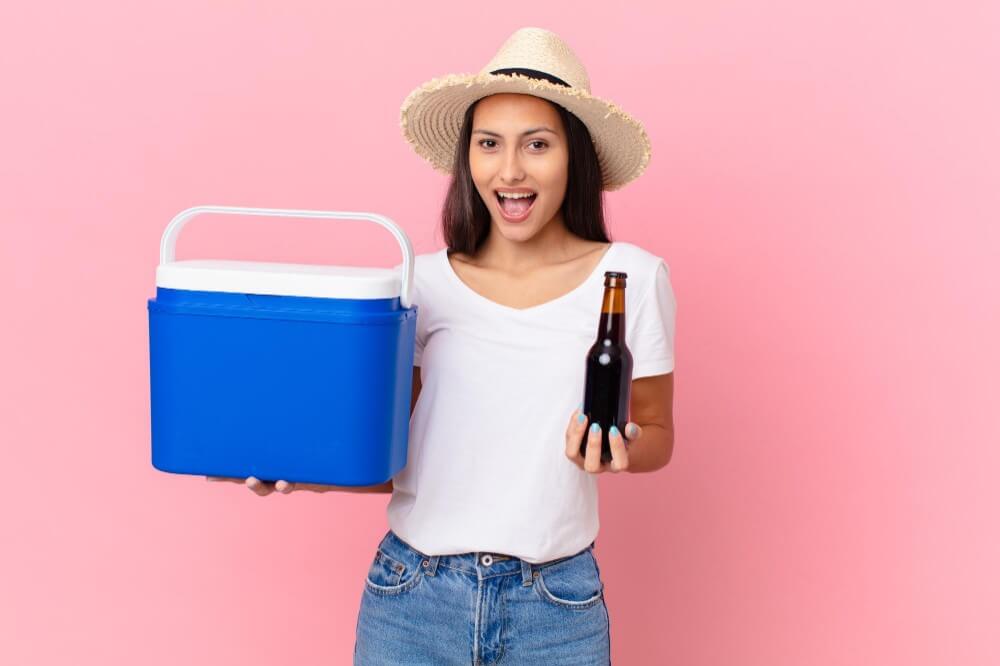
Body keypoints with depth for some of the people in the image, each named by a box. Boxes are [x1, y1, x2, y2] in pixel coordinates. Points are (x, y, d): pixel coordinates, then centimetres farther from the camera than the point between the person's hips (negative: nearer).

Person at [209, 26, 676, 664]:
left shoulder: (633, 279, -5)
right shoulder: (426, 283, -1)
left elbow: (656, 433, 6)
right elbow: (391, 458, 4)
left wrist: (618, 448, -15)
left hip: (557, 609, -1)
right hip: (412, 596, 1)